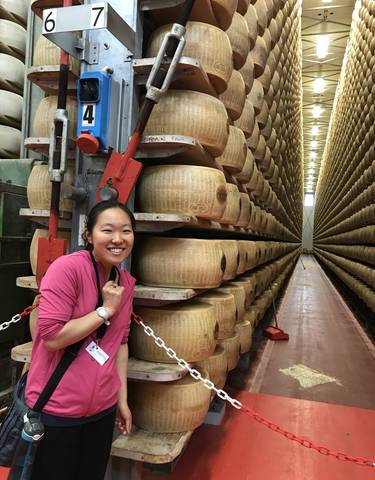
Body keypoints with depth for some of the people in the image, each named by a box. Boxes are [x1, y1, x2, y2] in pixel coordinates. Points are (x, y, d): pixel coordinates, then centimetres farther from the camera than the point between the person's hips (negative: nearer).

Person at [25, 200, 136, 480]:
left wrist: (122, 398, 10)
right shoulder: (67, 267, -20)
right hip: (55, 410, -5)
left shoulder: (126, 282, 1)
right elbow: (52, 338, -22)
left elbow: (120, 342, 8)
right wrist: (106, 309, -20)